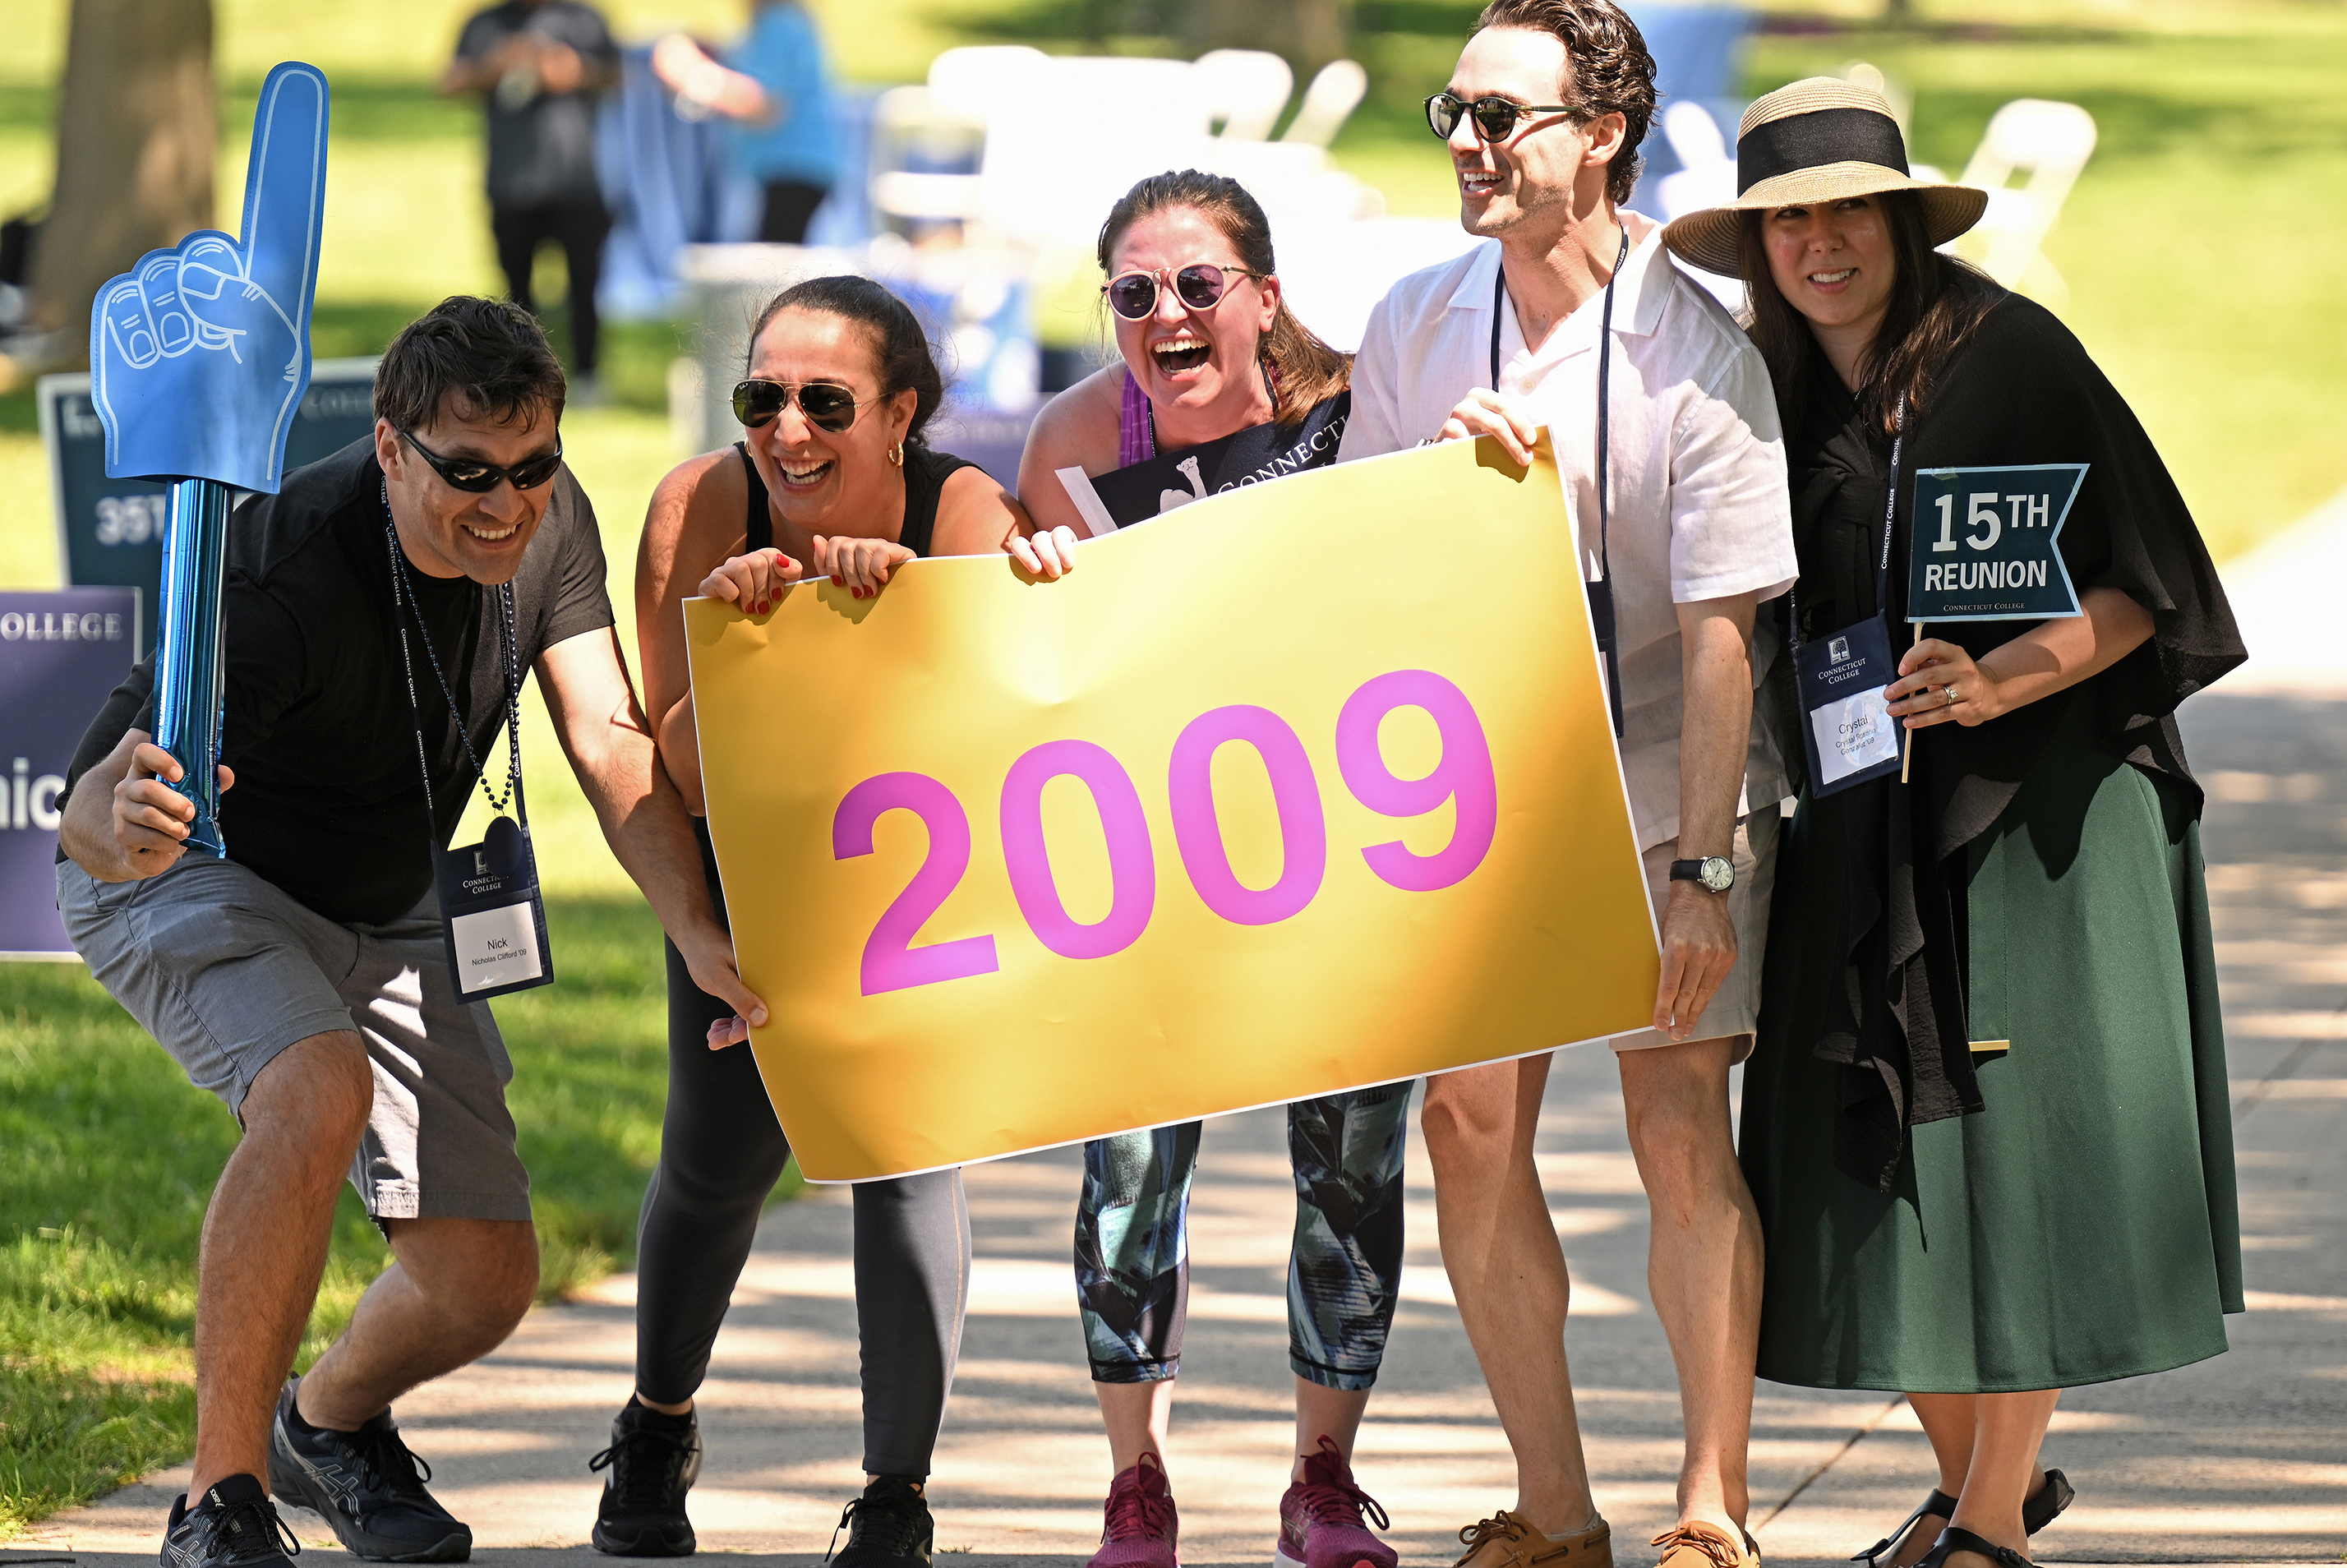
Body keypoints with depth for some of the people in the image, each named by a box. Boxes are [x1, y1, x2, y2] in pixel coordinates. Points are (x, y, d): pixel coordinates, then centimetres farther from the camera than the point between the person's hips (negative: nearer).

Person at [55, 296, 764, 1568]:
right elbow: (85, 818, -39)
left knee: (484, 1282, 0)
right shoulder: (289, 578, -35)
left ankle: (331, 1419, 36)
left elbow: (607, 739, -15)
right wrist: (127, 826, -63)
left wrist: (699, 932, -28)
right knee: (319, 1087, -38)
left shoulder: (546, 520, -15)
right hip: (188, 886, -6)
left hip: (384, 914, 6)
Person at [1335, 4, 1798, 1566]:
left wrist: (1702, 872, -20)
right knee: (1470, 1126, 0)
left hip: (1663, 779, -4)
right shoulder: (1415, 326, -1)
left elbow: (1719, 630, -16)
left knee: (1680, 1128, -10)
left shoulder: (1696, 353, -15)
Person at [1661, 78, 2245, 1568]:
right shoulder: (1771, 392, 5)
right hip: (1859, 818, 5)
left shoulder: (2012, 355, -9)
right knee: (1884, 1162, 4)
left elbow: (2139, 587, -11)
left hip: (2035, 807, -5)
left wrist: (1999, 685, -25)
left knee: (2016, 1146, -5)